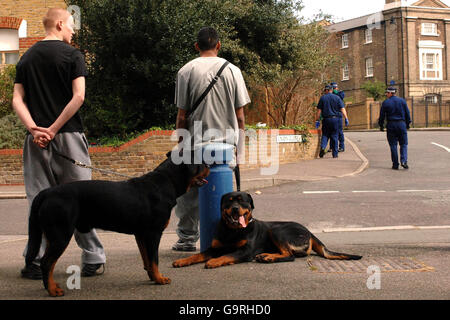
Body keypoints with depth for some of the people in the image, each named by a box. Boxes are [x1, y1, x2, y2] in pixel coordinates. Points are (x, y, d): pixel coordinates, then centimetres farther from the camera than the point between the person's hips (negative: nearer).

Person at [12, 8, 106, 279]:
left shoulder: (27, 58, 13)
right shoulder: (72, 55, -2)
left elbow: (17, 100, 5)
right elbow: (78, 97, -13)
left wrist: (34, 128, -6)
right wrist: (54, 129, -10)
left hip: (36, 139, 4)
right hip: (69, 136, -4)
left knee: (39, 201, 7)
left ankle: (36, 262, 8)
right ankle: (93, 259, 9)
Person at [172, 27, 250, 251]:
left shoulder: (186, 71, -1)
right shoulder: (232, 70, 4)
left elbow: (181, 117, -2)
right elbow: (240, 116, 3)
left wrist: (181, 144, 8)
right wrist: (240, 145, 12)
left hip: (196, 143, -1)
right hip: (228, 142, 1)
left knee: (189, 192, 9)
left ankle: (187, 238, 15)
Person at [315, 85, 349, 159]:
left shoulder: (322, 98, 3)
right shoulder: (337, 98, 5)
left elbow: (319, 111, 0)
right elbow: (342, 109, -4)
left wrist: (317, 120, 4)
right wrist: (346, 119, -6)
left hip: (326, 119, 0)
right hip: (335, 119, 0)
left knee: (325, 135, 8)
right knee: (334, 136, 6)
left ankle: (322, 147, -18)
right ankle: (335, 154, 6)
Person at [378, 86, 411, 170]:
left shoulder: (385, 103, -2)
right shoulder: (402, 101, 5)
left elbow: (382, 115, 0)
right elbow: (407, 113, 7)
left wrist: (381, 125, 10)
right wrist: (407, 124, 15)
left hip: (391, 125, -1)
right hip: (401, 124, 1)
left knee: (393, 145, 4)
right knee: (403, 144, 8)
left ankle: (395, 164, 4)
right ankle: (403, 161, -12)